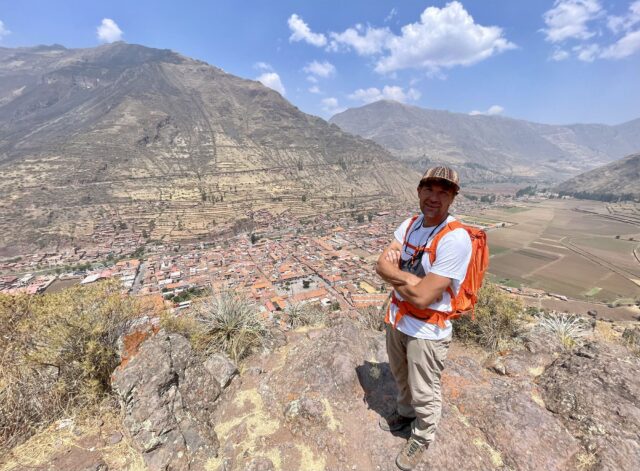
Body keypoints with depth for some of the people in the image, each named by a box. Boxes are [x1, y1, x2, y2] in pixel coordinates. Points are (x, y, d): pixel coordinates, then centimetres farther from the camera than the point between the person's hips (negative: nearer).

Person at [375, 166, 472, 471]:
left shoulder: (455, 239, -26)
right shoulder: (410, 224, -4)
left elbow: (422, 296, -29)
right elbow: (382, 266, -9)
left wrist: (394, 274, -13)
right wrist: (410, 278, -26)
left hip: (426, 330, -6)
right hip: (396, 318, 7)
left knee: (424, 393, 19)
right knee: (401, 376, 30)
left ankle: (422, 438, 49)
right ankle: (405, 412, 60)